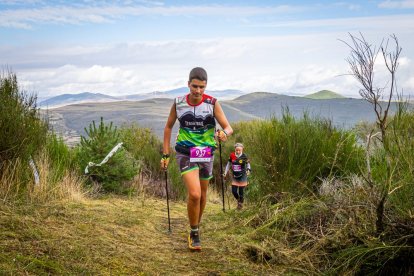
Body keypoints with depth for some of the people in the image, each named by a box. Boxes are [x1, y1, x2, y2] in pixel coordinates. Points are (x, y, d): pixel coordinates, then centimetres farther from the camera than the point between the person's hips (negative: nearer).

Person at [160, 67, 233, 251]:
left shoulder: (212, 103, -11)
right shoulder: (178, 103, -7)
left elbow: (228, 128, -13)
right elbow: (168, 127, 6)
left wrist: (224, 134, -38)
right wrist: (165, 154, 3)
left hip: (206, 154, 2)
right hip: (185, 153, -1)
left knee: (202, 195, 14)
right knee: (194, 194, -19)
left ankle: (196, 227, 39)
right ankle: (194, 234, 0)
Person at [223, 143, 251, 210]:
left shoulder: (244, 157, -11)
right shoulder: (232, 156, -5)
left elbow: (248, 164, 3)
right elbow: (228, 164, 9)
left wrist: (248, 170, -14)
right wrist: (225, 173, 6)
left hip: (242, 176, -3)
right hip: (235, 177, 3)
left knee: (241, 191, 0)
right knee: (234, 191, -1)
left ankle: (241, 203, 24)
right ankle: (238, 200, 30)